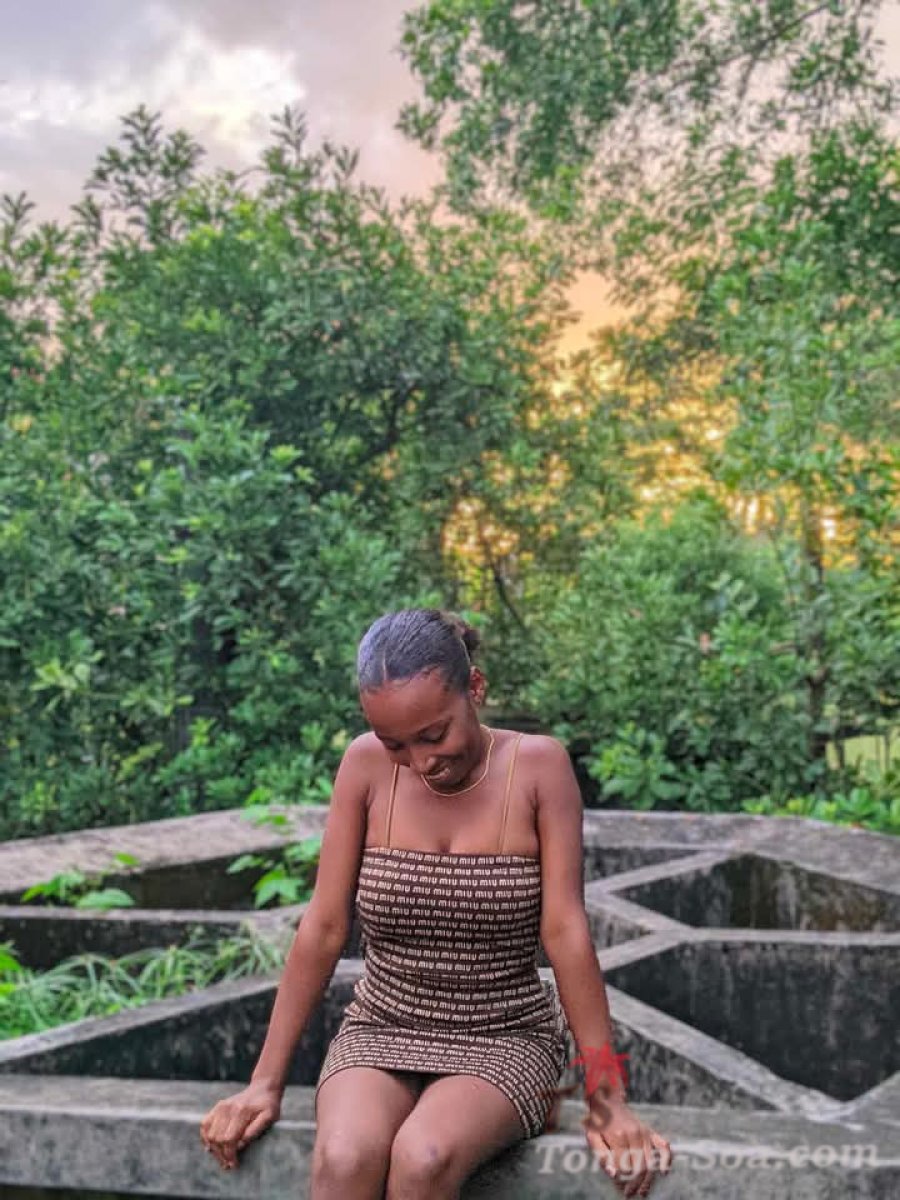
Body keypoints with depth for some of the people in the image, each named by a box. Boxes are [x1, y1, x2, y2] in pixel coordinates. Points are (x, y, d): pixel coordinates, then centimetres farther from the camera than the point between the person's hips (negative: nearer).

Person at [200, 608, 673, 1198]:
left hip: (504, 1039, -1)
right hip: (381, 1030, 2)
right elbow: (324, 927, -5)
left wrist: (607, 1097, -13)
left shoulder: (539, 765, -12)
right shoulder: (366, 764, -7)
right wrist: (266, 1082, -4)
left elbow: (566, 932, -13)